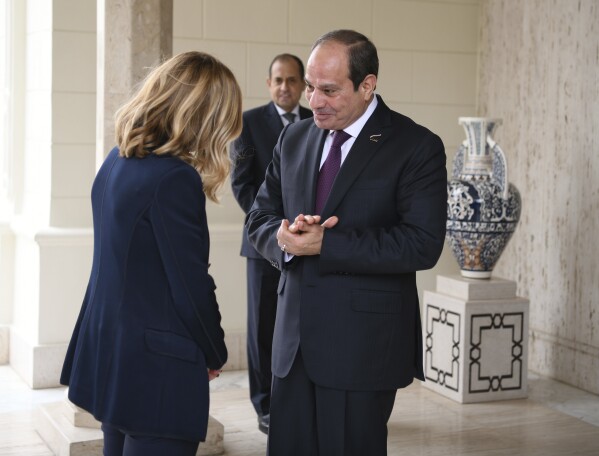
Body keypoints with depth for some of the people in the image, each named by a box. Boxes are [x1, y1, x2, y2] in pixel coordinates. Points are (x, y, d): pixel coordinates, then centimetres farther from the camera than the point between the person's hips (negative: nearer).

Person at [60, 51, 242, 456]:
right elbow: (191, 286, -18)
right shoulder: (175, 179, -21)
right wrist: (215, 354, 0)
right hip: (157, 370, -9)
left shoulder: (116, 162, 5)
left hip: (106, 357, 9)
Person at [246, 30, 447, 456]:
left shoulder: (417, 147, -8)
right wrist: (287, 237, -12)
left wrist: (326, 244, -19)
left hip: (363, 348, -5)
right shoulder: (294, 139, 10)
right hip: (295, 340, 5)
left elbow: (422, 245, -17)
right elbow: (260, 218, 13)